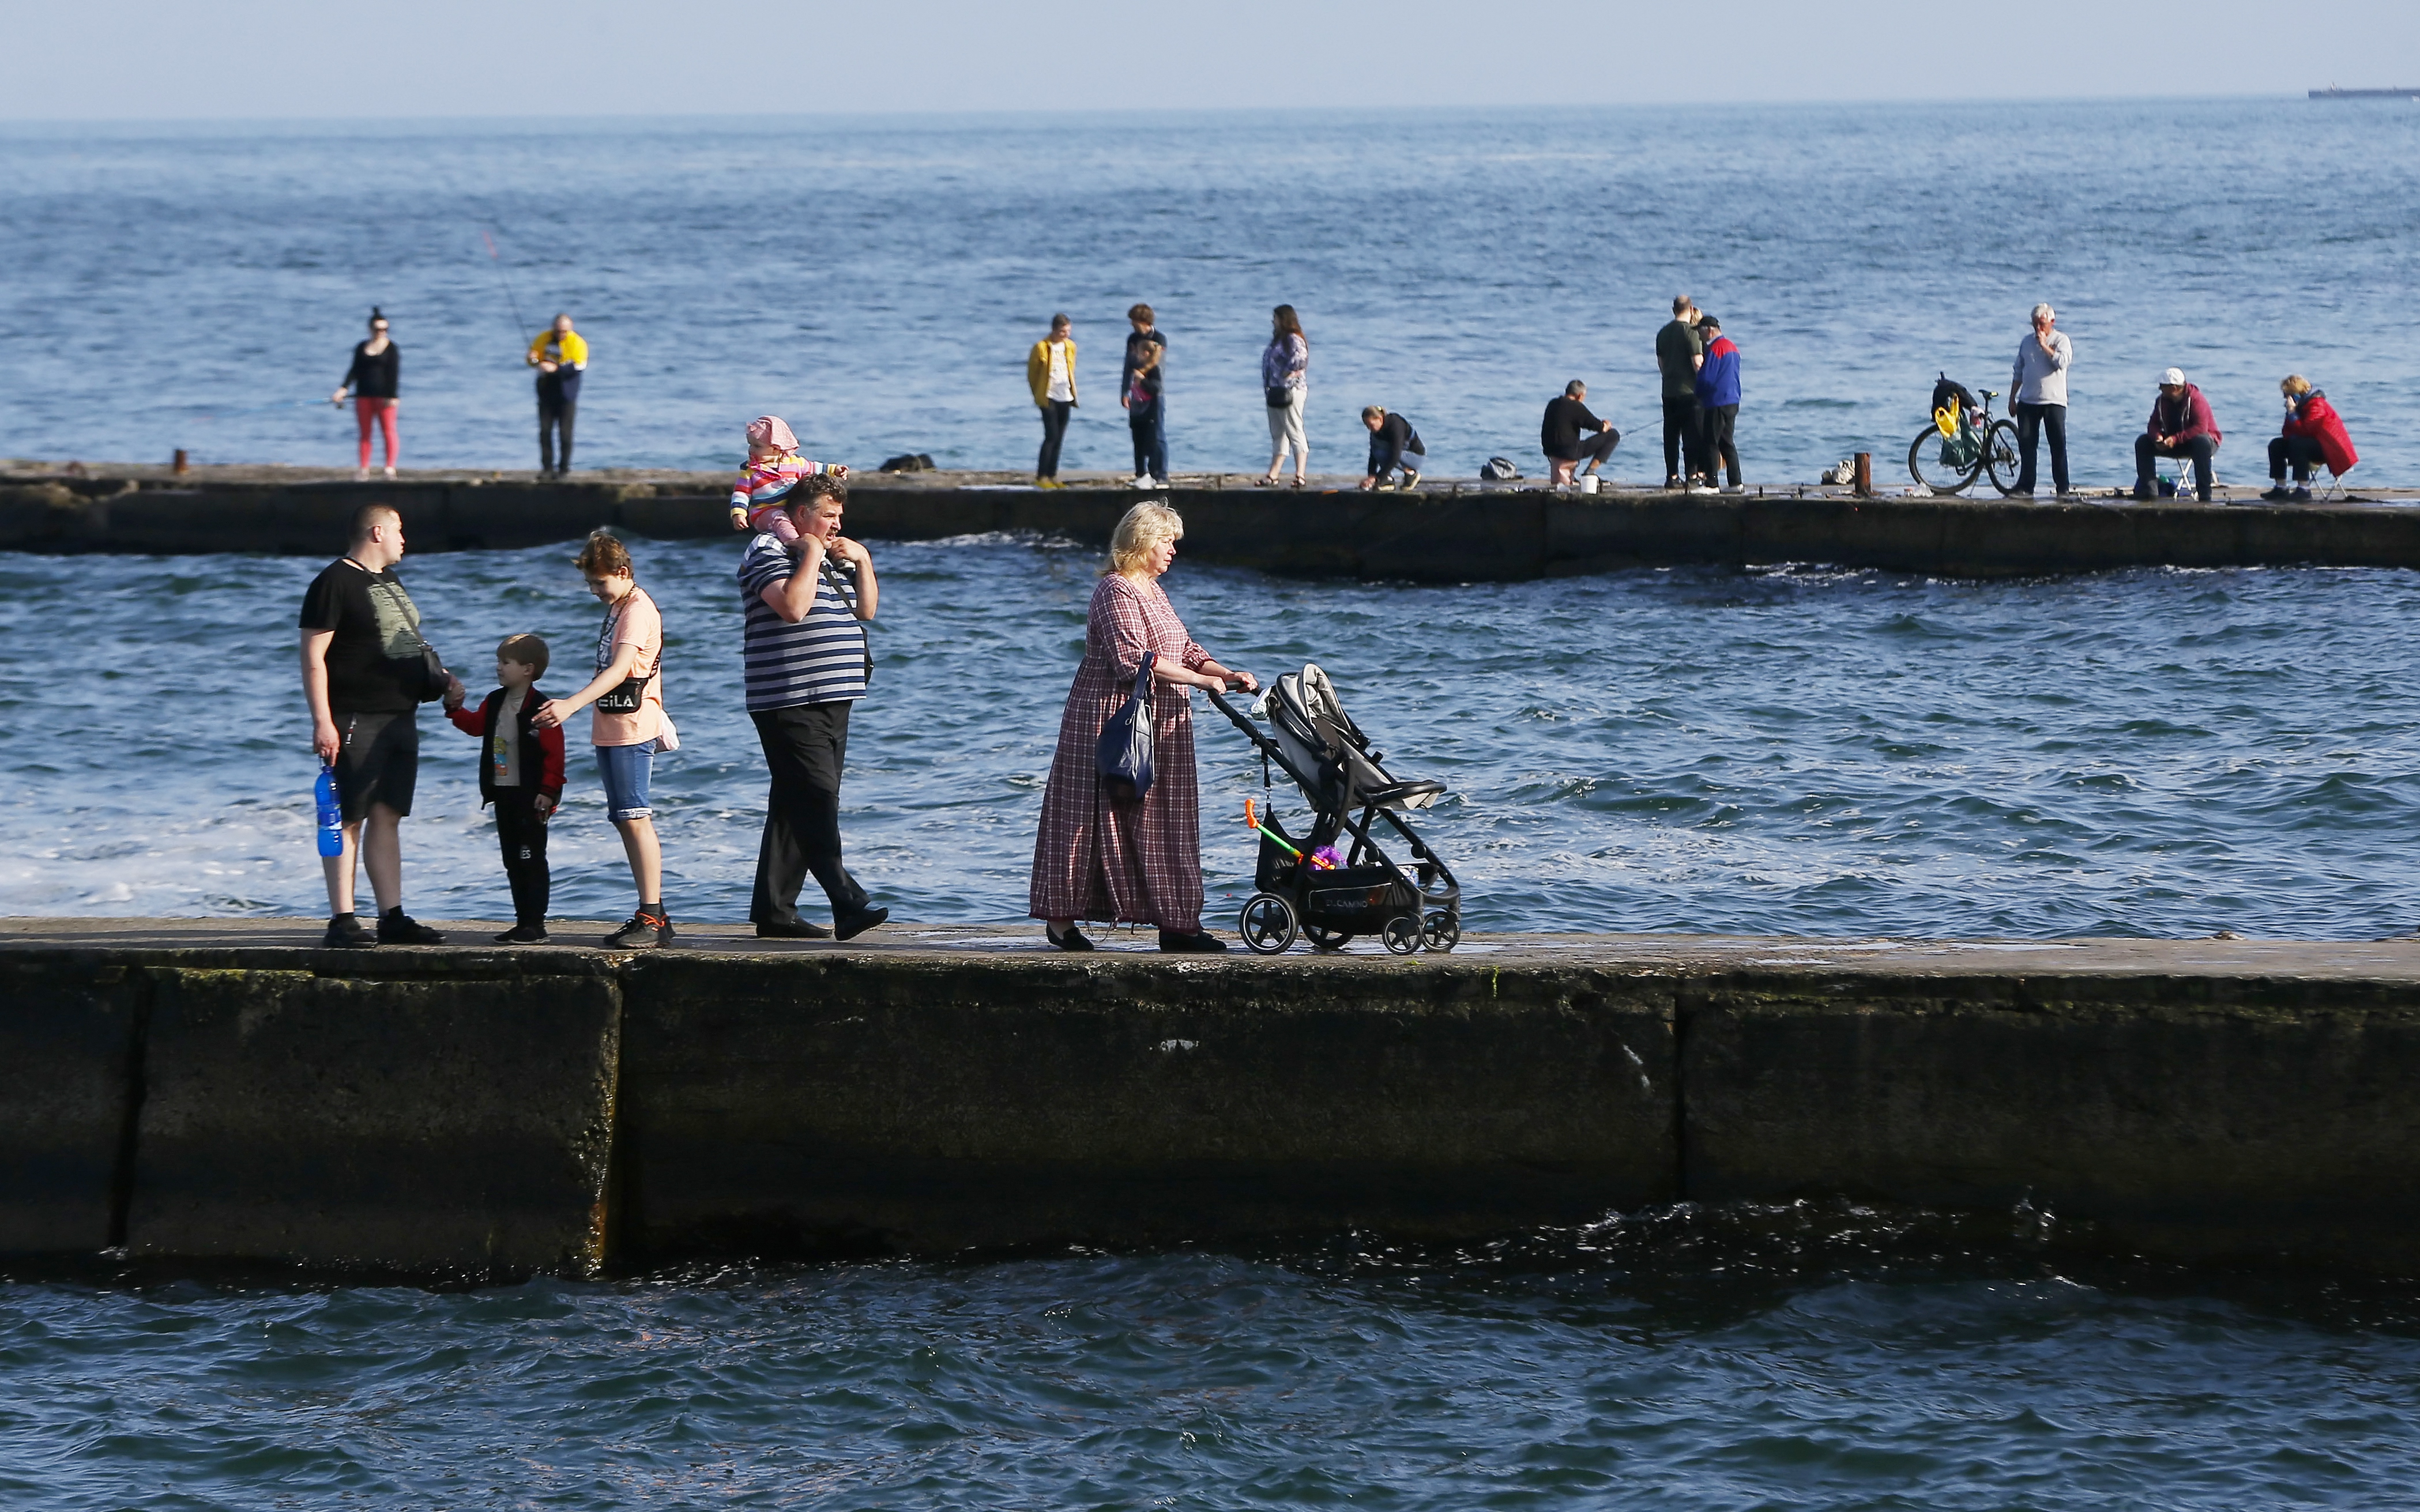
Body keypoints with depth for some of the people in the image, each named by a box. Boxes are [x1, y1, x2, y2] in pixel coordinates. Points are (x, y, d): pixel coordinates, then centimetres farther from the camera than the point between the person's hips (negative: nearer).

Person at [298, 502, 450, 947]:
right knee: (348, 819, -5)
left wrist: (439, 679, 17)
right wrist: (322, 722, -20)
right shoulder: (335, 584, -9)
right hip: (356, 722, -9)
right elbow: (313, 658, -14)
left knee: (387, 818, 9)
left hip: (400, 717, 9)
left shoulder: (389, 582, 19)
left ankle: (393, 918, 11)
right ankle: (341, 920, -3)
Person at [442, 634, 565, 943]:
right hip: (503, 794, 8)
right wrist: (455, 708, 1)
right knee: (513, 861, 12)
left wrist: (548, 790, -18)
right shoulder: (495, 703, 9)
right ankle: (523, 922, 18)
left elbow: (554, 753, -16)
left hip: (530, 797, -8)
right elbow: (476, 725, 17)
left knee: (532, 859, -4)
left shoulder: (540, 708, -15)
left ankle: (535, 924, -1)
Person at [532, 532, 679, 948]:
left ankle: (652, 918, -17)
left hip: (633, 730, -10)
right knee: (626, 821, 10)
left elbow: (619, 669, -27)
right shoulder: (617, 607, 18)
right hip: (610, 728, 10)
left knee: (635, 819, -14)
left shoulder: (638, 610, -14)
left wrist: (572, 705, -37)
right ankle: (652, 915, 13)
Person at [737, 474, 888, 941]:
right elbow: (793, 606, -21)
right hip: (789, 705, -9)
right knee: (817, 800, -16)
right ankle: (848, 905, -25)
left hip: (831, 702, 9)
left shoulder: (834, 559, 21)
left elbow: (866, 610, 22)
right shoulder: (768, 553, -6)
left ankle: (775, 911, 12)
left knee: (795, 809, 10)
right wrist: (811, 556, -12)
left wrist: (862, 560, 9)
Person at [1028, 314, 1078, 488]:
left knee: (1059, 438, 7)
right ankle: (1041, 476, -8)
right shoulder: (1041, 347, -9)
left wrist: (1072, 391, 15)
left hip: (1065, 398, 5)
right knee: (1051, 436, -12)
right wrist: (1038, 395, 5)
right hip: (1049, 398, -5)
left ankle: (1052, 475, 13)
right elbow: (1032, 374, -1)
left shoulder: (1070, 347, 7)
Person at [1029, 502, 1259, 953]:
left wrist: (1229, 675, 1)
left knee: (1168, 822, 6)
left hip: (1160, 727, 10)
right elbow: (1135, 659, -22)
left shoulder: (1152, 590, 18)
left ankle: (1177, 924, 5)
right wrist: (1201, 680, -21)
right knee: (1094, 818, -5)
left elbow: (1185, 651, 17)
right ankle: (1061, 917, 1)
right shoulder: (1116, 591, -12)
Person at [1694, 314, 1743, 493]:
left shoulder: (1715, 348, -14)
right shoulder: (1732, 347, 15)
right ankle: (1735, 483, 10)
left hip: (1717, 402, -9)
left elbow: (1706, 377, -16)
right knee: (1727, 443, 12)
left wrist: (1699, 396, 2)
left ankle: (1711, 483, -7)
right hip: (1733, 402, 9)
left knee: (1711, 443, -5)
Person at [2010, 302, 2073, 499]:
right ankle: (2025, 487, 5)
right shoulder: (2027, 341, 15)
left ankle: (2062, 488, -2)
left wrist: (2045, 346, -14)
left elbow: (2062, 361, -18)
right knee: (2026, 444, 1)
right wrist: (2012, 397, 16)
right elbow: (2018, 371, 20)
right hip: (2028, 400, 4)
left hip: (2053, 401, -4)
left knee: (2058, 445, -6)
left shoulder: (2061, 340, 1)